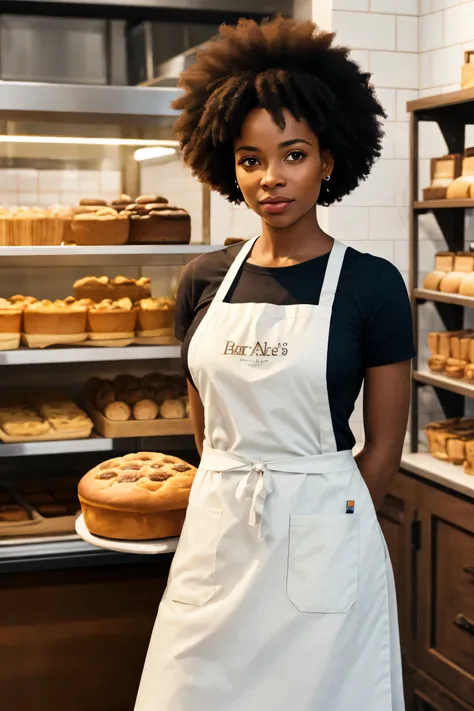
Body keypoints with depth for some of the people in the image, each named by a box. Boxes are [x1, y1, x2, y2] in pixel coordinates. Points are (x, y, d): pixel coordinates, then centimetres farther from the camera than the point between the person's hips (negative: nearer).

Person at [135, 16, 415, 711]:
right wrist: (236, 507, 10)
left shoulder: (371, 283, -7)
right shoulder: (205, 279, 5)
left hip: (322, 548, -3)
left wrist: (315, 523, 2)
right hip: (215, 532, 4)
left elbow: (384, 446, -3)